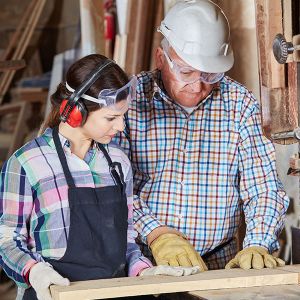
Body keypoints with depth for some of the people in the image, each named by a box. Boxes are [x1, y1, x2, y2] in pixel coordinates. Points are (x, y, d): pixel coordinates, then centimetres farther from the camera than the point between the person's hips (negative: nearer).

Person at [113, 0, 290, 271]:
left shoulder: (239, 104, 8)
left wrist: (257, 246, -10)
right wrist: (156, 233, -16)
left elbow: (263, 188, 6)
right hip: (142, 265, -2)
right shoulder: (130, 99, 0)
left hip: (218, 266, 2)